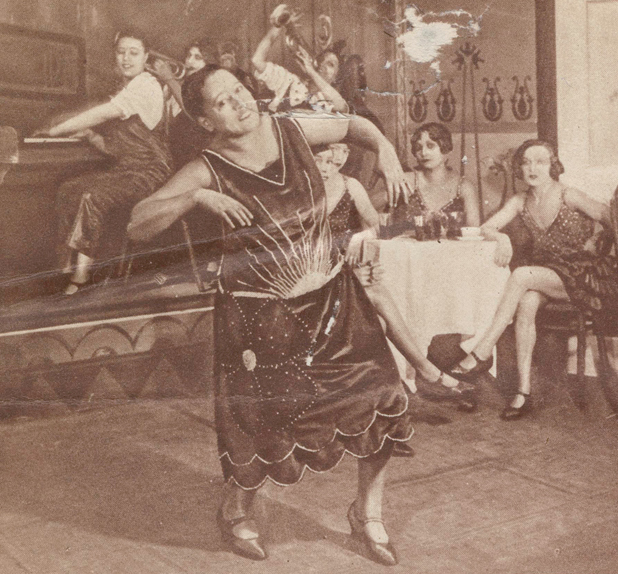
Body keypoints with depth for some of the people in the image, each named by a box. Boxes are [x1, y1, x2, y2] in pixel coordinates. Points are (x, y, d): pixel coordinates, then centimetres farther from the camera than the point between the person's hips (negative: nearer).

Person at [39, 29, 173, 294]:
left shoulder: (146, 85, -11)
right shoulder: (125, 92, 18)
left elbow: (104, 113, -21)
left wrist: (57, 129, -16)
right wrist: (91, 135, -1)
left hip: (149, 172, -9)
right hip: (124, 168, 9)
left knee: (93, 196, -29)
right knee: (68, 189, -7)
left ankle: (80, 280, -25)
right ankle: (69, 267, -8)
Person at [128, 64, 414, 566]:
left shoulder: (292, 131, -3)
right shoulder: (208, 172, -14)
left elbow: (353, 124, 17)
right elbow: (137, 225, -20)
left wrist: (383, 146, -3)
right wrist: (195, 197, -32)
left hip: (333, 297, 4)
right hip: (259, 313, -4)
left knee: (382, 401, 1)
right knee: (268, 427, 4)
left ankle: (368, 512, 26)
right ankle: (236, 510, 39)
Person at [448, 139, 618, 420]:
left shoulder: (569, 197, -8)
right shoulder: (520, 202, 7)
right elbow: (486, 228, 6)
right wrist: (502, 238, -15)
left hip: (582, 275, -4)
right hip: (545, 276, 4)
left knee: (521, 276, -30)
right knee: (527, 303, -30)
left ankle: (483, 352, -27)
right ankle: (523, 392, -28)